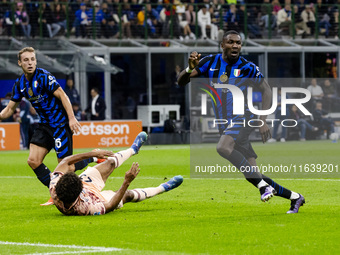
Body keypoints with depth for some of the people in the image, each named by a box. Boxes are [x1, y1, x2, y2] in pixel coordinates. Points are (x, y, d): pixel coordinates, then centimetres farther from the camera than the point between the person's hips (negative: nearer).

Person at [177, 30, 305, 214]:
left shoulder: (247, 67, -6)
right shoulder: (210, 62, 4)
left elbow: (266, 90, 1)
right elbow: (181, 82, 3)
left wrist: (263, 120, -9)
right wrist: (190, 68, -20)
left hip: (242, 118, -5)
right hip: (225, 124, 5)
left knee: (223, 148, -35)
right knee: (251, 176, 2)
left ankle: (263, 185, -30)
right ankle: (294, 197, 16)